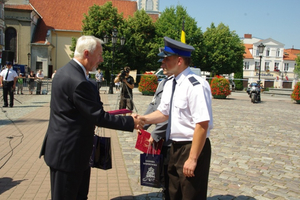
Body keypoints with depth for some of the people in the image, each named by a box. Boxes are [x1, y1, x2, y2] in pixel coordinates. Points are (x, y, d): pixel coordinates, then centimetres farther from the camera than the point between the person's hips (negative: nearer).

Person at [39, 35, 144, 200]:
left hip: (62, 148, 10)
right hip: (68, 153, -10)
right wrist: (131, 122, -12)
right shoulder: (78, 82, -26)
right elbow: (99, 117, -22)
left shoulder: (65, 71, 6)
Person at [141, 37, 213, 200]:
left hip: (192, 148, -8)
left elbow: (202, 124, -25)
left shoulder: (196, 86, -22)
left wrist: (192, 159, -22)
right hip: (175, 147, 8)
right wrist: (143, 119, -2)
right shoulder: (169, 85, 5)